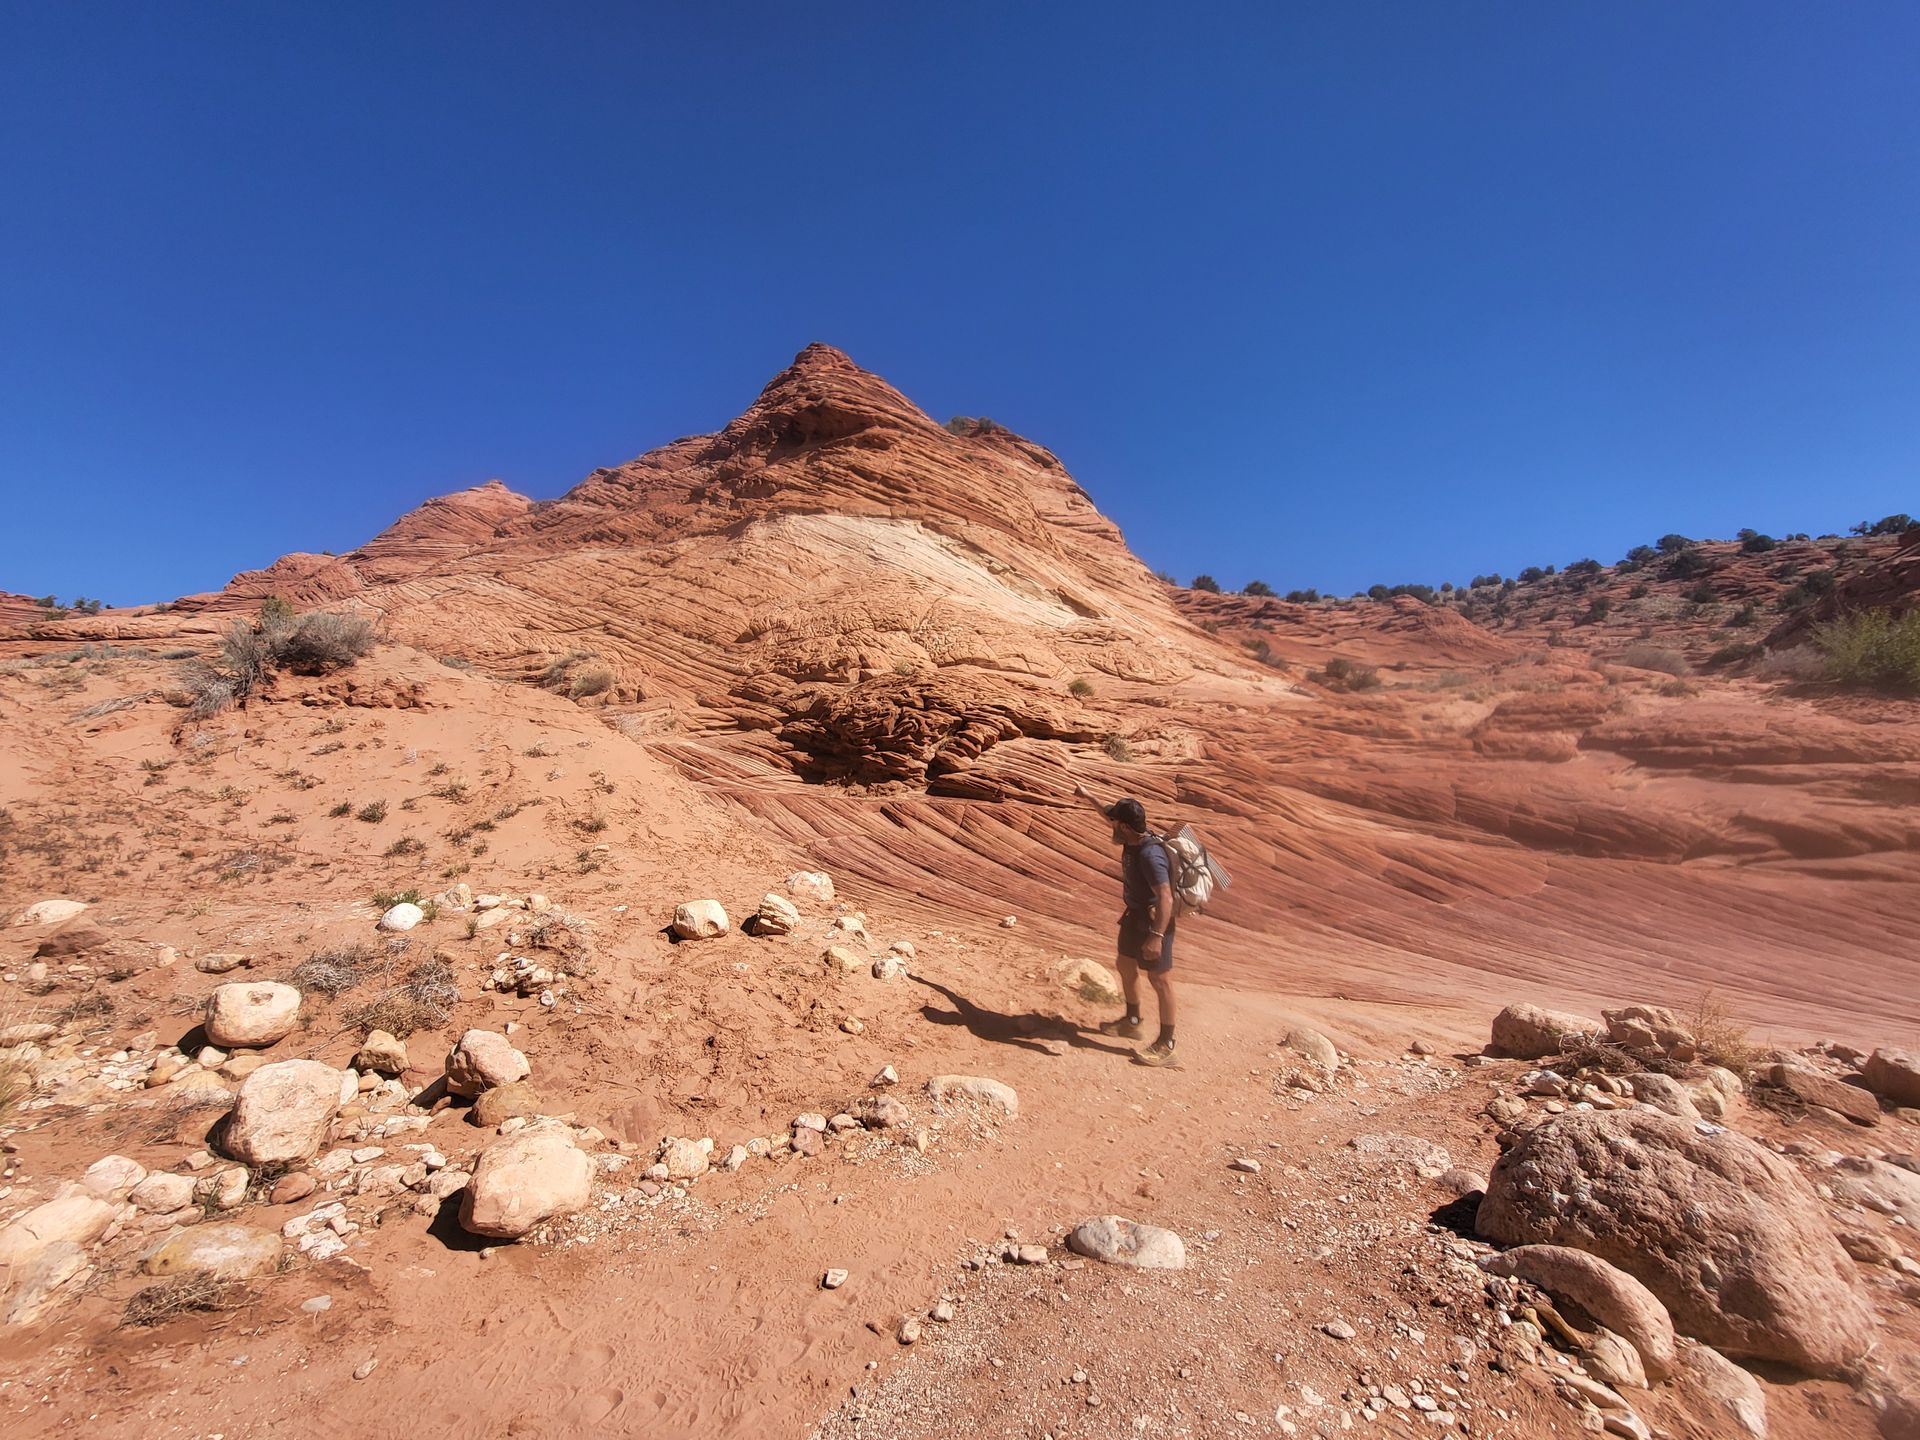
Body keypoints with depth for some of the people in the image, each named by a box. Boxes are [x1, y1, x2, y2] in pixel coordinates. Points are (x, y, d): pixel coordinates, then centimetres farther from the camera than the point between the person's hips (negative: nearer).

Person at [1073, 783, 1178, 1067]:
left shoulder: (1150, 854, -31)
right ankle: (1132, 1022, 41)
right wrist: (1089, 798, 26)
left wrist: (1157, 936, -42)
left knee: (1159, 978, -1)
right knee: (1125, 963, 22)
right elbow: (1111, 817, 18)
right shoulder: (1133, 840, -3)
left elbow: (1166, 897, -36)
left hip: (1153, 920, -10)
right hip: (1135, 914, 10)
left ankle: (1165, 1045, 12)